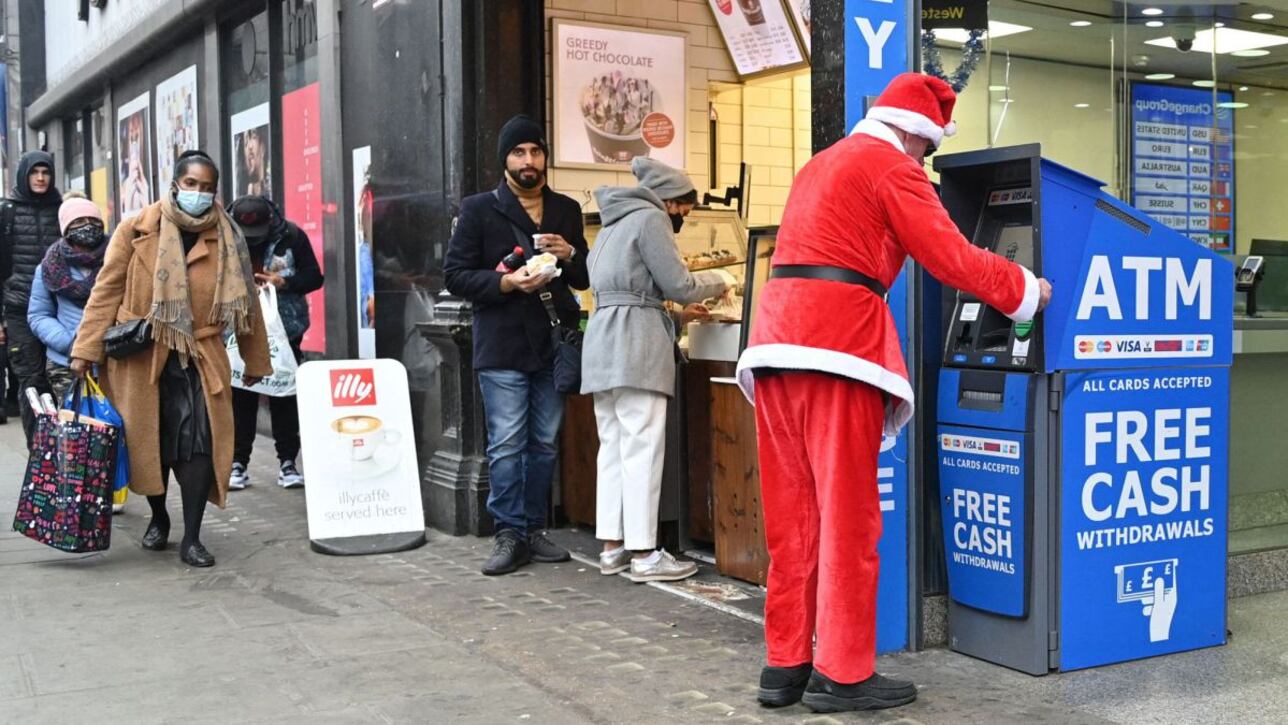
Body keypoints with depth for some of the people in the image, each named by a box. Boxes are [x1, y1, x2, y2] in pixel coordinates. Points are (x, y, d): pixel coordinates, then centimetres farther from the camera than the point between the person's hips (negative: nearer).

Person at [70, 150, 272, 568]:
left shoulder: (226, 241, 3)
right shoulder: (137, 231, -1)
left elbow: (245, 301, 9)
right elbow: (107, 290, -1)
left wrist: (256, 362, 12)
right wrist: (86, 350, -6)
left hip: (199, 357, 0)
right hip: (140, 357, 0)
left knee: (200, 440, -11)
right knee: (147, 442, 10)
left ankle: (191, 539, -2)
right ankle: (158, 519, 35)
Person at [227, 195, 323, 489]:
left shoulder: (291, 236, -5)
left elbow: (314, 277, -1)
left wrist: (284, 282, -17)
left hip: (284, 332, 0)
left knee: (285, 397, 6)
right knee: (240, 398, 5)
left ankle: (287, 463, 14)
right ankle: (238, 463, 14)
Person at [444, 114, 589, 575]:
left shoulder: (567, 211, 14)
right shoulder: (479, 209, 2)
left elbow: (585, 279, 19)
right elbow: (455, 275, -3)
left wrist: (569, 254, -4)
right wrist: (507, 282, -17)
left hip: (553, 344, 4)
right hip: (502, 347, -4)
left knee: (544, 443, 9)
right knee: (506, 445, -4)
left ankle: (533, 530, 19)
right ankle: (510, 535, 4)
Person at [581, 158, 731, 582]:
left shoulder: (615, 223, 25)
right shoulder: (650, 217, -3)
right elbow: (678, 284, -8)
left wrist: (678, 315, 24)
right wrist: (719, 281, 10)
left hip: (603, 339, 9)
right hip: (635, 344, -9)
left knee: (613, 446, 9)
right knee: (642, 448, -8)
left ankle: (612, 546, 11)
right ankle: (643, 553, -8)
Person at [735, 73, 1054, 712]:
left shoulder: (821, 165, 27)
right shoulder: (892, 166, 0)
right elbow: (951, 257, -5)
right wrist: (1024, 291, 7)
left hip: (778, 341, 8)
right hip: (836, 344, -8)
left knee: (792, 515, 9)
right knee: (847, 515, -3)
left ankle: (786, 665, 13)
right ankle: (842, 674, 0)